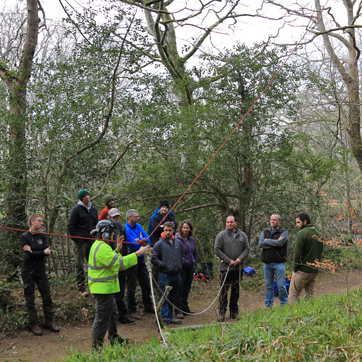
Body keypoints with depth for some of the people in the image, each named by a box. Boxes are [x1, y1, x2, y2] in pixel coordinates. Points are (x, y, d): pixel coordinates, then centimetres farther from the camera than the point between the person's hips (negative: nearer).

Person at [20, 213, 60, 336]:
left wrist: (33, 252, -20)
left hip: (41, 270, 4)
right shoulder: (24, 237, -6)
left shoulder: (42, 236, 7)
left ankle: (49, 321, 15)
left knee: (47, 296, 4)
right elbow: (28, 255, -17)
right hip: (28, 271, -4)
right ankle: (33, 324, 11)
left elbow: (48, 251, -8)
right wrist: (43, 252, -16)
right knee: (30, 299, 2)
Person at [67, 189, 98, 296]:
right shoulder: (76, 209, -6)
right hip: (80, 242, -6)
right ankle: (81, 289, 3)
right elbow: (70, 226, -8)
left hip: (91, 241, 6)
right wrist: (76, 240, -13)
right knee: (79, 266, -2)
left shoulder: (93, 209, 13)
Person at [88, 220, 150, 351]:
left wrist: (117, 250, 11)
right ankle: (97, 347, 7)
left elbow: (111, 260, 22)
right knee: (102, 318, -2)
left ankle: (114, 339, 39)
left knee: (112, 312, 24)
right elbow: (119, 263, -29)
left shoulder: (99, 245, 12)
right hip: (103, 288, -11)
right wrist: (138, 253, -26)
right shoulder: (102, 248, -23)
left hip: (106, 288, 11)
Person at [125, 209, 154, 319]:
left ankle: (148, 306, 27)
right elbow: (134, 246, -21)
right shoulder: (126, 229, -16)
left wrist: (140, 240, -16)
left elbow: (148, 239, 3)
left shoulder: (139, 226, 8)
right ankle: (132, 310, 12)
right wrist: (142, 240, -5)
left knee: (146, 283, 14)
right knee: (132, 286, 2)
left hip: (141, 258, 7)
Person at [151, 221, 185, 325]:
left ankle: (170, 316, 26)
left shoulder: (178, 243, 9)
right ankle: (165, 318, 1)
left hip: (176, 275, 5)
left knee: (172, 298, 15)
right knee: (164, 298, -4)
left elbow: (182, 255, 22)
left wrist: (181, 263, 5)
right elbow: (154, 259, -8)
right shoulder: (159, 244, -7)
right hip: (164, 275, -5)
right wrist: (163, 265, -13)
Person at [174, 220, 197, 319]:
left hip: (190, 269, 6)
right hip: (181, 269, -6)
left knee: (186, 290, 16)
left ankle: (185, 307, 27)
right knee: (179, 290, -1)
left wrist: (194, 265, 14)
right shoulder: (177, 239, -11)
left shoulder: (192, 240, 10)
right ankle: (178, 311, 5)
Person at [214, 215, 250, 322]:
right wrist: (228, 261, -13)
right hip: (225, 268, -3)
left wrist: (240, 258, -10)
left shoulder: (242, 235, 8)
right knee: (223, 291, -3)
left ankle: (234, 311, 22)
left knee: (236, 290, 11)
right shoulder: (221, 235, -2)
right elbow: (217, 250, -6)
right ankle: (221, 312, 5)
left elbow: (247, 248, 8)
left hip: (238, 268, 3)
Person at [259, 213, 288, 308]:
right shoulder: (265, 231, 9)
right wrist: (274, 244, -12)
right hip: (267, 263, 4)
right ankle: (268, 306, 20)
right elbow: (260, 244, -5)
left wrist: (267, 240, -8)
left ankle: (284, 306, 13)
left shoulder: (284, 232, -1)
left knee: (281, 286, -1)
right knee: (268, 286, 10)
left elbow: (280, 242, -19)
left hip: (279, 263, -3)